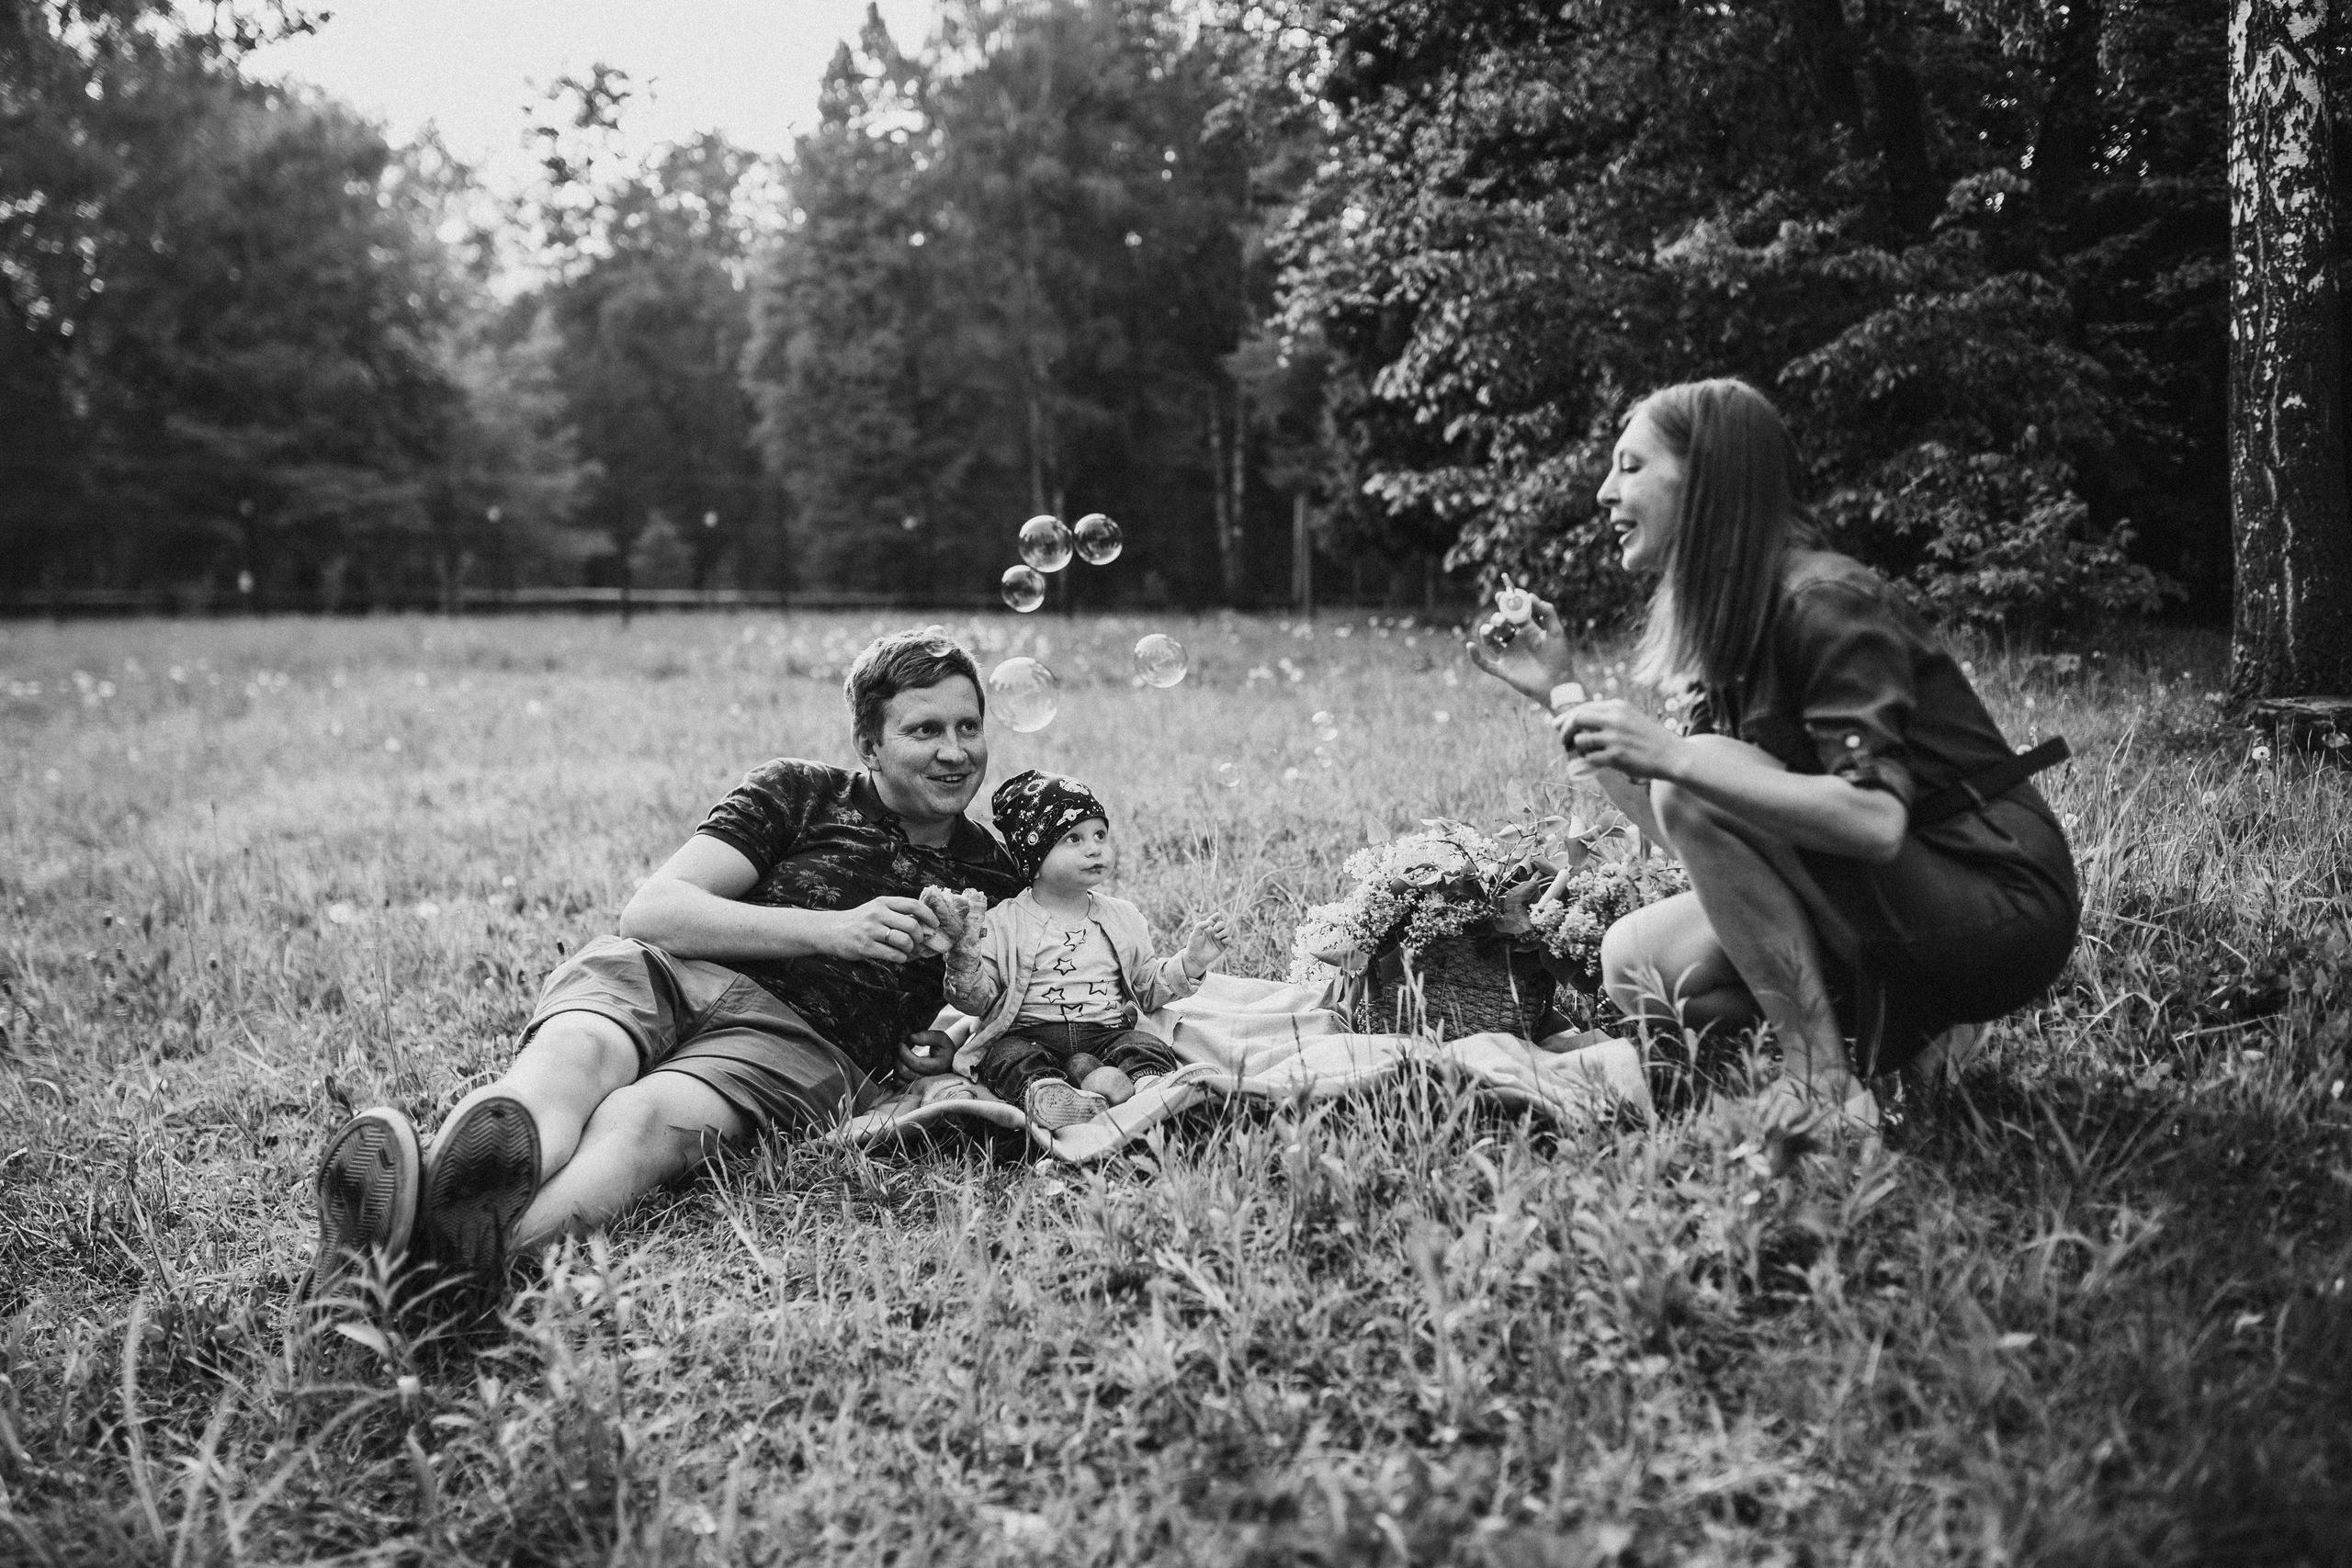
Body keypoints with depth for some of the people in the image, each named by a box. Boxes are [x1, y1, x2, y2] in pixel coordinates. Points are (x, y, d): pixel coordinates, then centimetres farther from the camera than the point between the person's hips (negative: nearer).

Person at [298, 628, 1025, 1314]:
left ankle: (465, 1255, -66)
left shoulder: (992, 874, 23)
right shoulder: (800, 795, 16)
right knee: (573, 1055, -37)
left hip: (801, 1046, -1)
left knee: (646, 1118, -36)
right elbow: (651, 911, 5)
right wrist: (831, 930, -4)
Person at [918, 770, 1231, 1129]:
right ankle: (1044, 1094, -57)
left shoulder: (1123, 918, 16)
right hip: (1028, 1034, -2)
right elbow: (976, 1000, 1)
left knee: (1145, 1046, -25)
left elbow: (1147, 988, 22)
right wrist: (964, 952, -18)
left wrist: (1190, 962, 5)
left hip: (1106, 1031, 3)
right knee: (1012, 1057, -32)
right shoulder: (1003, 923, 4)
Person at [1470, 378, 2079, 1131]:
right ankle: (1902, 1033, 5)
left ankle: (1821, 1080, -16)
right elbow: (1675, 829, 7)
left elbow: (1875, 821, -32)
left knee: (1700, 786, -24)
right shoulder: (1720, 619, 8)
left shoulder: (1826, 603, -19)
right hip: (1897, 908, 9)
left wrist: (1670, 757, -36)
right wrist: (1561, 692, 6)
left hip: (2002, 912, -9)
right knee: (1633, 963, 0)